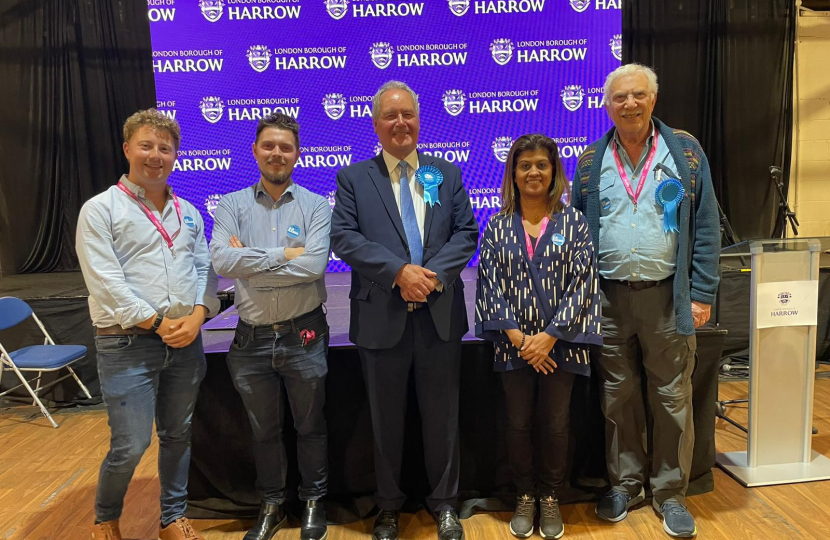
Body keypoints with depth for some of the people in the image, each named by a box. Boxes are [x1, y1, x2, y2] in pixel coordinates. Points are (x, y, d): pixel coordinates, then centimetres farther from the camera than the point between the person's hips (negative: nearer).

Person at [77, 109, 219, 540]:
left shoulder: (187, 211, 12)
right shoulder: (100, 210, -4)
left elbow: (205, 268, 8)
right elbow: (105, 282, -12)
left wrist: (197, 316, -9)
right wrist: (158, 323, -14)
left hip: (186, 340, 5)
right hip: (127, 344, -5)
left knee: (177, 436, 15)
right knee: (130, 446, 0)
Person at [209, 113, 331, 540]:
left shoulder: (315, 206, -4)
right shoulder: (232, 205, 1)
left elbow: (314, 266, -19)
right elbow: (221, 261, -14)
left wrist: (250, 260, -13)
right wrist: (284, 254, -16)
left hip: (303, 336, -1)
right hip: (252, 338, 2)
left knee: (310, 426, 15)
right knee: (264, 430, 18)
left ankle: (313, 502, 37)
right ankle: (272, 505, 39)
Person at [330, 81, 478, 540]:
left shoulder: (446, 173, 9)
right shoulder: (353, 178, 3)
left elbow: (466, 233, 2)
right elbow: (344, 238, -8)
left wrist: (433, 274, -14)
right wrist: (399, 271, -19)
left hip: (440, 313, 2)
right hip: (381, 317, -1)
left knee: (442, 416, 13)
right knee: (385, 419, 13)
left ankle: (444, 502, 33)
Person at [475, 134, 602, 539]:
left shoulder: (573, 222, 0)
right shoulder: (498, 226, 3)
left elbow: (582, 282, -6)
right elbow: (489, 284, -1)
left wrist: (550, 335, -13)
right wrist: (516, 336, -10)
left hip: (559, 342, -1)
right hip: (513, 343, 1)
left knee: (555, 424, 8)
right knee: (519, 424, 9)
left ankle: (550, 498, 29)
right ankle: (524, 497, 29)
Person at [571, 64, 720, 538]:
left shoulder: (685, 151, 1)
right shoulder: (591, 161, 6)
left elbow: (706, 228, 0)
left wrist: (702, 294, -6)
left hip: (667, 297, -1)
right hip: (609, 298, 2)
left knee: (673, 399, 8)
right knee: (618, 397, 12)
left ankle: (670, 493, 26)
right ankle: (625, 484, 29)